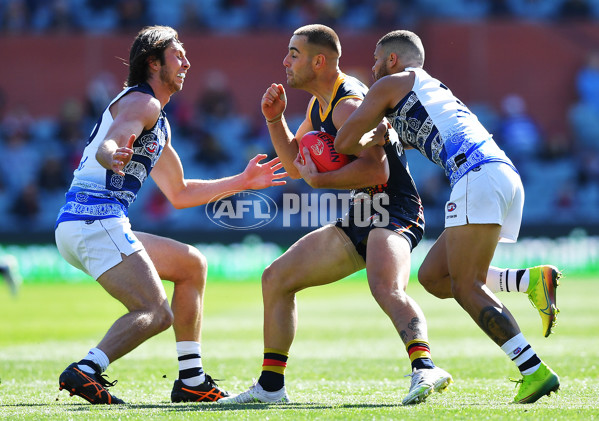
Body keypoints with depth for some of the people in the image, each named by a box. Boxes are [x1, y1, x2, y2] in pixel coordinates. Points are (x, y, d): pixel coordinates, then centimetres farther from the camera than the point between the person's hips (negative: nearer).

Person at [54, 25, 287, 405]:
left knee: (192, 264, 19)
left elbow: (180, 194, 35)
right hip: (96, 220, -10)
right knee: (157, 313, -20)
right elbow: (107, 145, -24)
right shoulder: (141, 102, -4)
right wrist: (112, 156, -48)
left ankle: (192, 381, 16)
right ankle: (87, 371, -35)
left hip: (83, 225, 10)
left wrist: (242, 182, 38)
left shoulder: (158, 125, 27)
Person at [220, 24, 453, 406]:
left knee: (385, 286, -38)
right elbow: (296, 165, 23)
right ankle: (270, 386, 17)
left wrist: (320, 179, -22)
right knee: (277, 278, 12)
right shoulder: (320, 105, 15)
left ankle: (425, 367, -53)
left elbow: (377, 170, -30)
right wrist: (275, 119, 9)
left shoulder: (348, 105, -18)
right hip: (359, 220, 11)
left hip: (394, 212, -11)